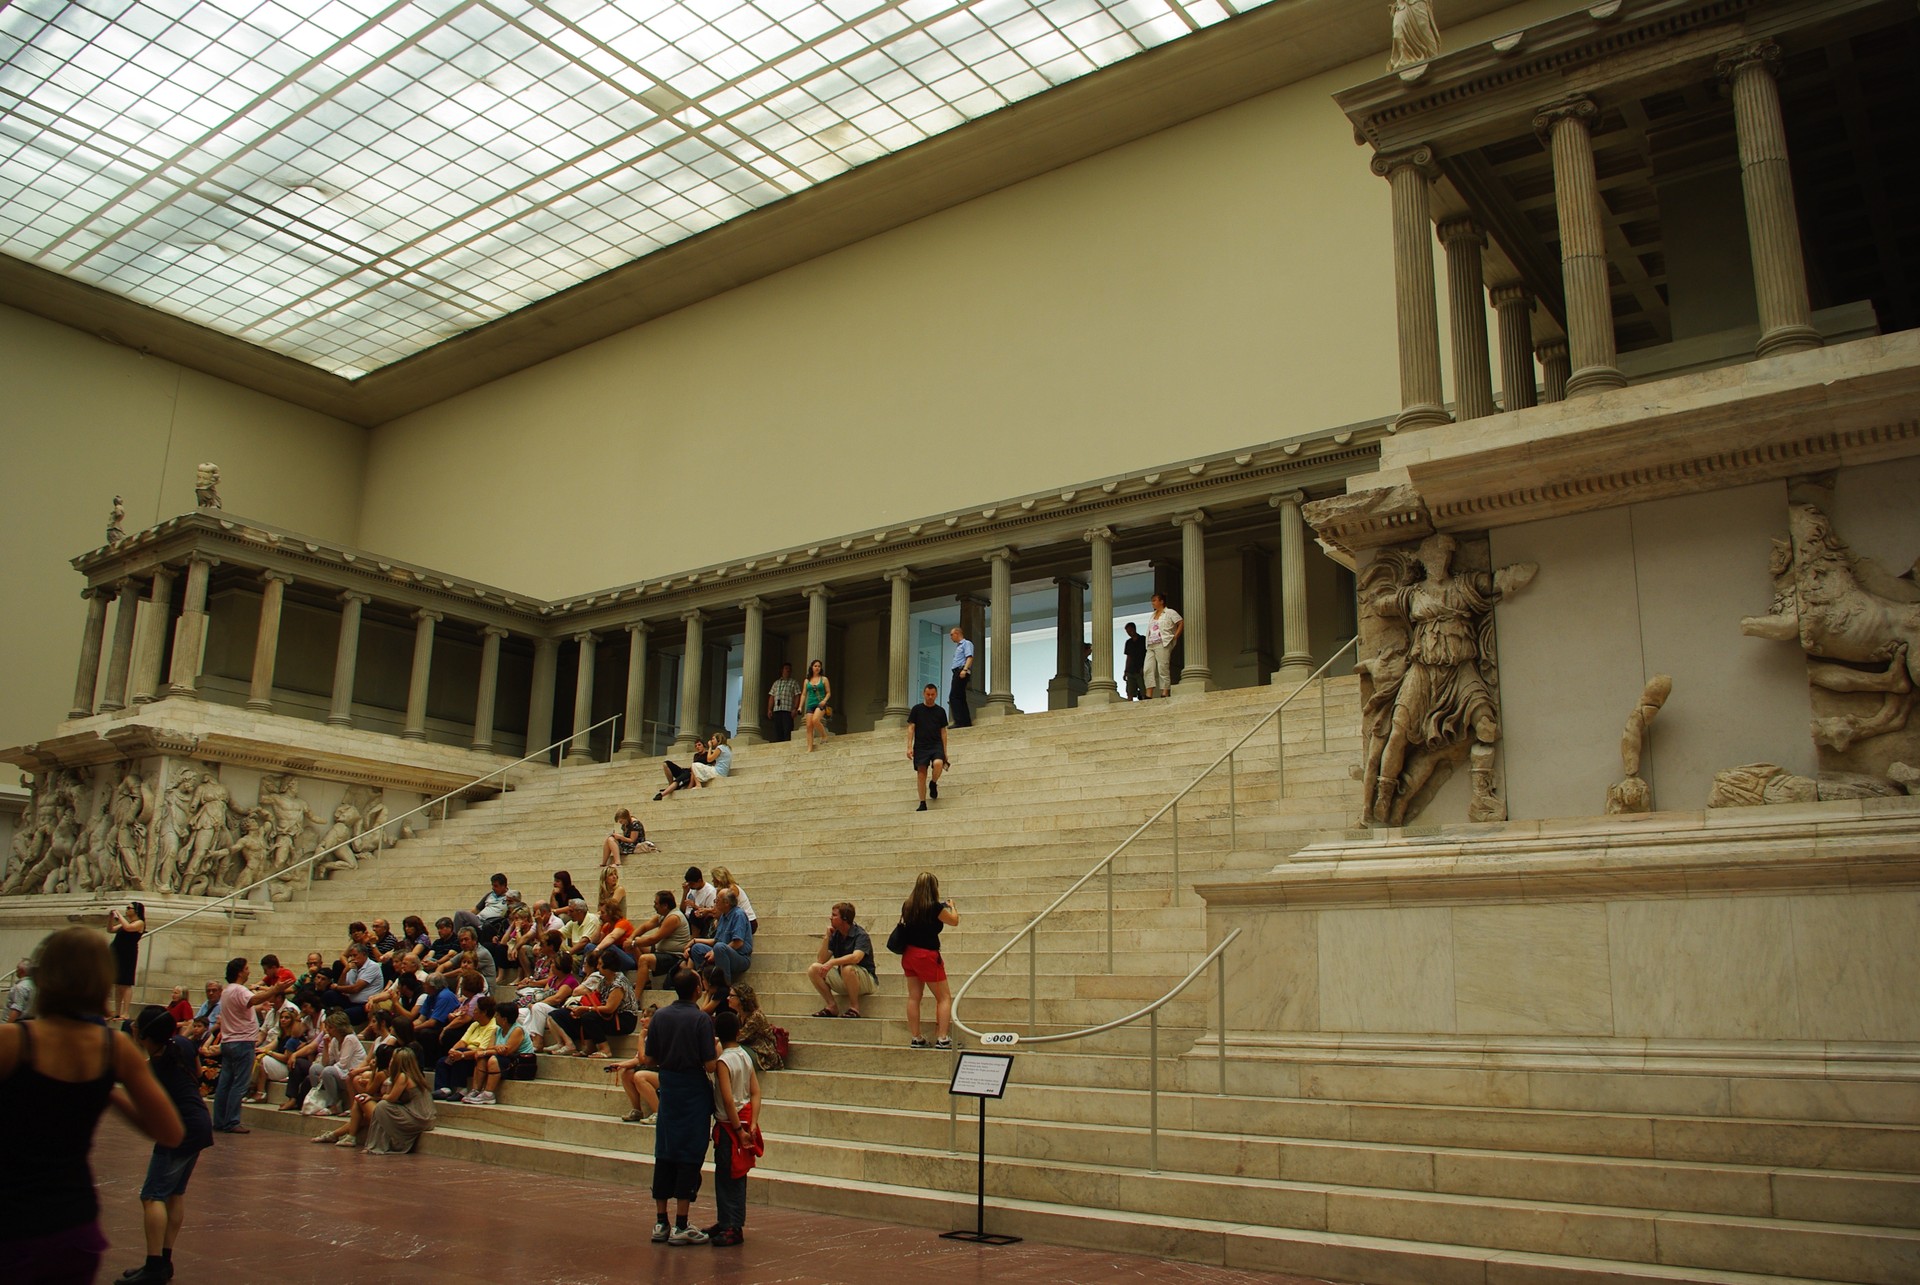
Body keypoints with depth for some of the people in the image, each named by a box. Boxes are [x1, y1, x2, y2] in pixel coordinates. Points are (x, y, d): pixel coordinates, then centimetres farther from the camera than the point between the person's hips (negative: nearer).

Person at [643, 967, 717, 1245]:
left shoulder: (660, 1016, 1)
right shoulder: (701, 1019, -14)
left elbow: (649, 1060, 3)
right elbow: (710, 1065, -17)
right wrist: (718, 1052, 3)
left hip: (667, 1089, 5)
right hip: (694, 1092, -5)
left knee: (663, 1155, 12)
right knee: (690, 1157, 1)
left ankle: (660, 1222, 17)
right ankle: (680, 1226, 2)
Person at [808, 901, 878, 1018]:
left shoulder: (861, 935, -15)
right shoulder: (835, 935, 5)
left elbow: (856, 957, -35)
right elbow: (822, 960, 0)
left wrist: (832, 962, -42)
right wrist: (827, 937, -9)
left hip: (866, 980, -6)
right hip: (843, 982, 7)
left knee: (847, 968, -38)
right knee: (813, 968, -11)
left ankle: (854, 1007, -18)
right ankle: (832, 1007, -7)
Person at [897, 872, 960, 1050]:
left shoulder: (907, 906, 1)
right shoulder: (935, 907, -15)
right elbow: (954, 920, 0)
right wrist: (952, 907, 22)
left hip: (909, 954, 6)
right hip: (927, 955, -6)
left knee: (914, 997, 10)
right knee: (944, 997, 4)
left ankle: (915, 1038, 12)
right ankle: (942, 1038, -3)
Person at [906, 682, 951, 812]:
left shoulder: (940, 711, 10)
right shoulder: (917, 709, 6)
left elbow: (943, 731, 12)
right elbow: (911, 728, 5)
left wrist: (945, 751, 7)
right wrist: (909, 747, -5)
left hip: (936, 745, 0)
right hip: (920, 746, 0)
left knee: (938, 763, -28)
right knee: (921, 773, -4)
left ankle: (933, 784, 2)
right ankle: (922, 804, 4)